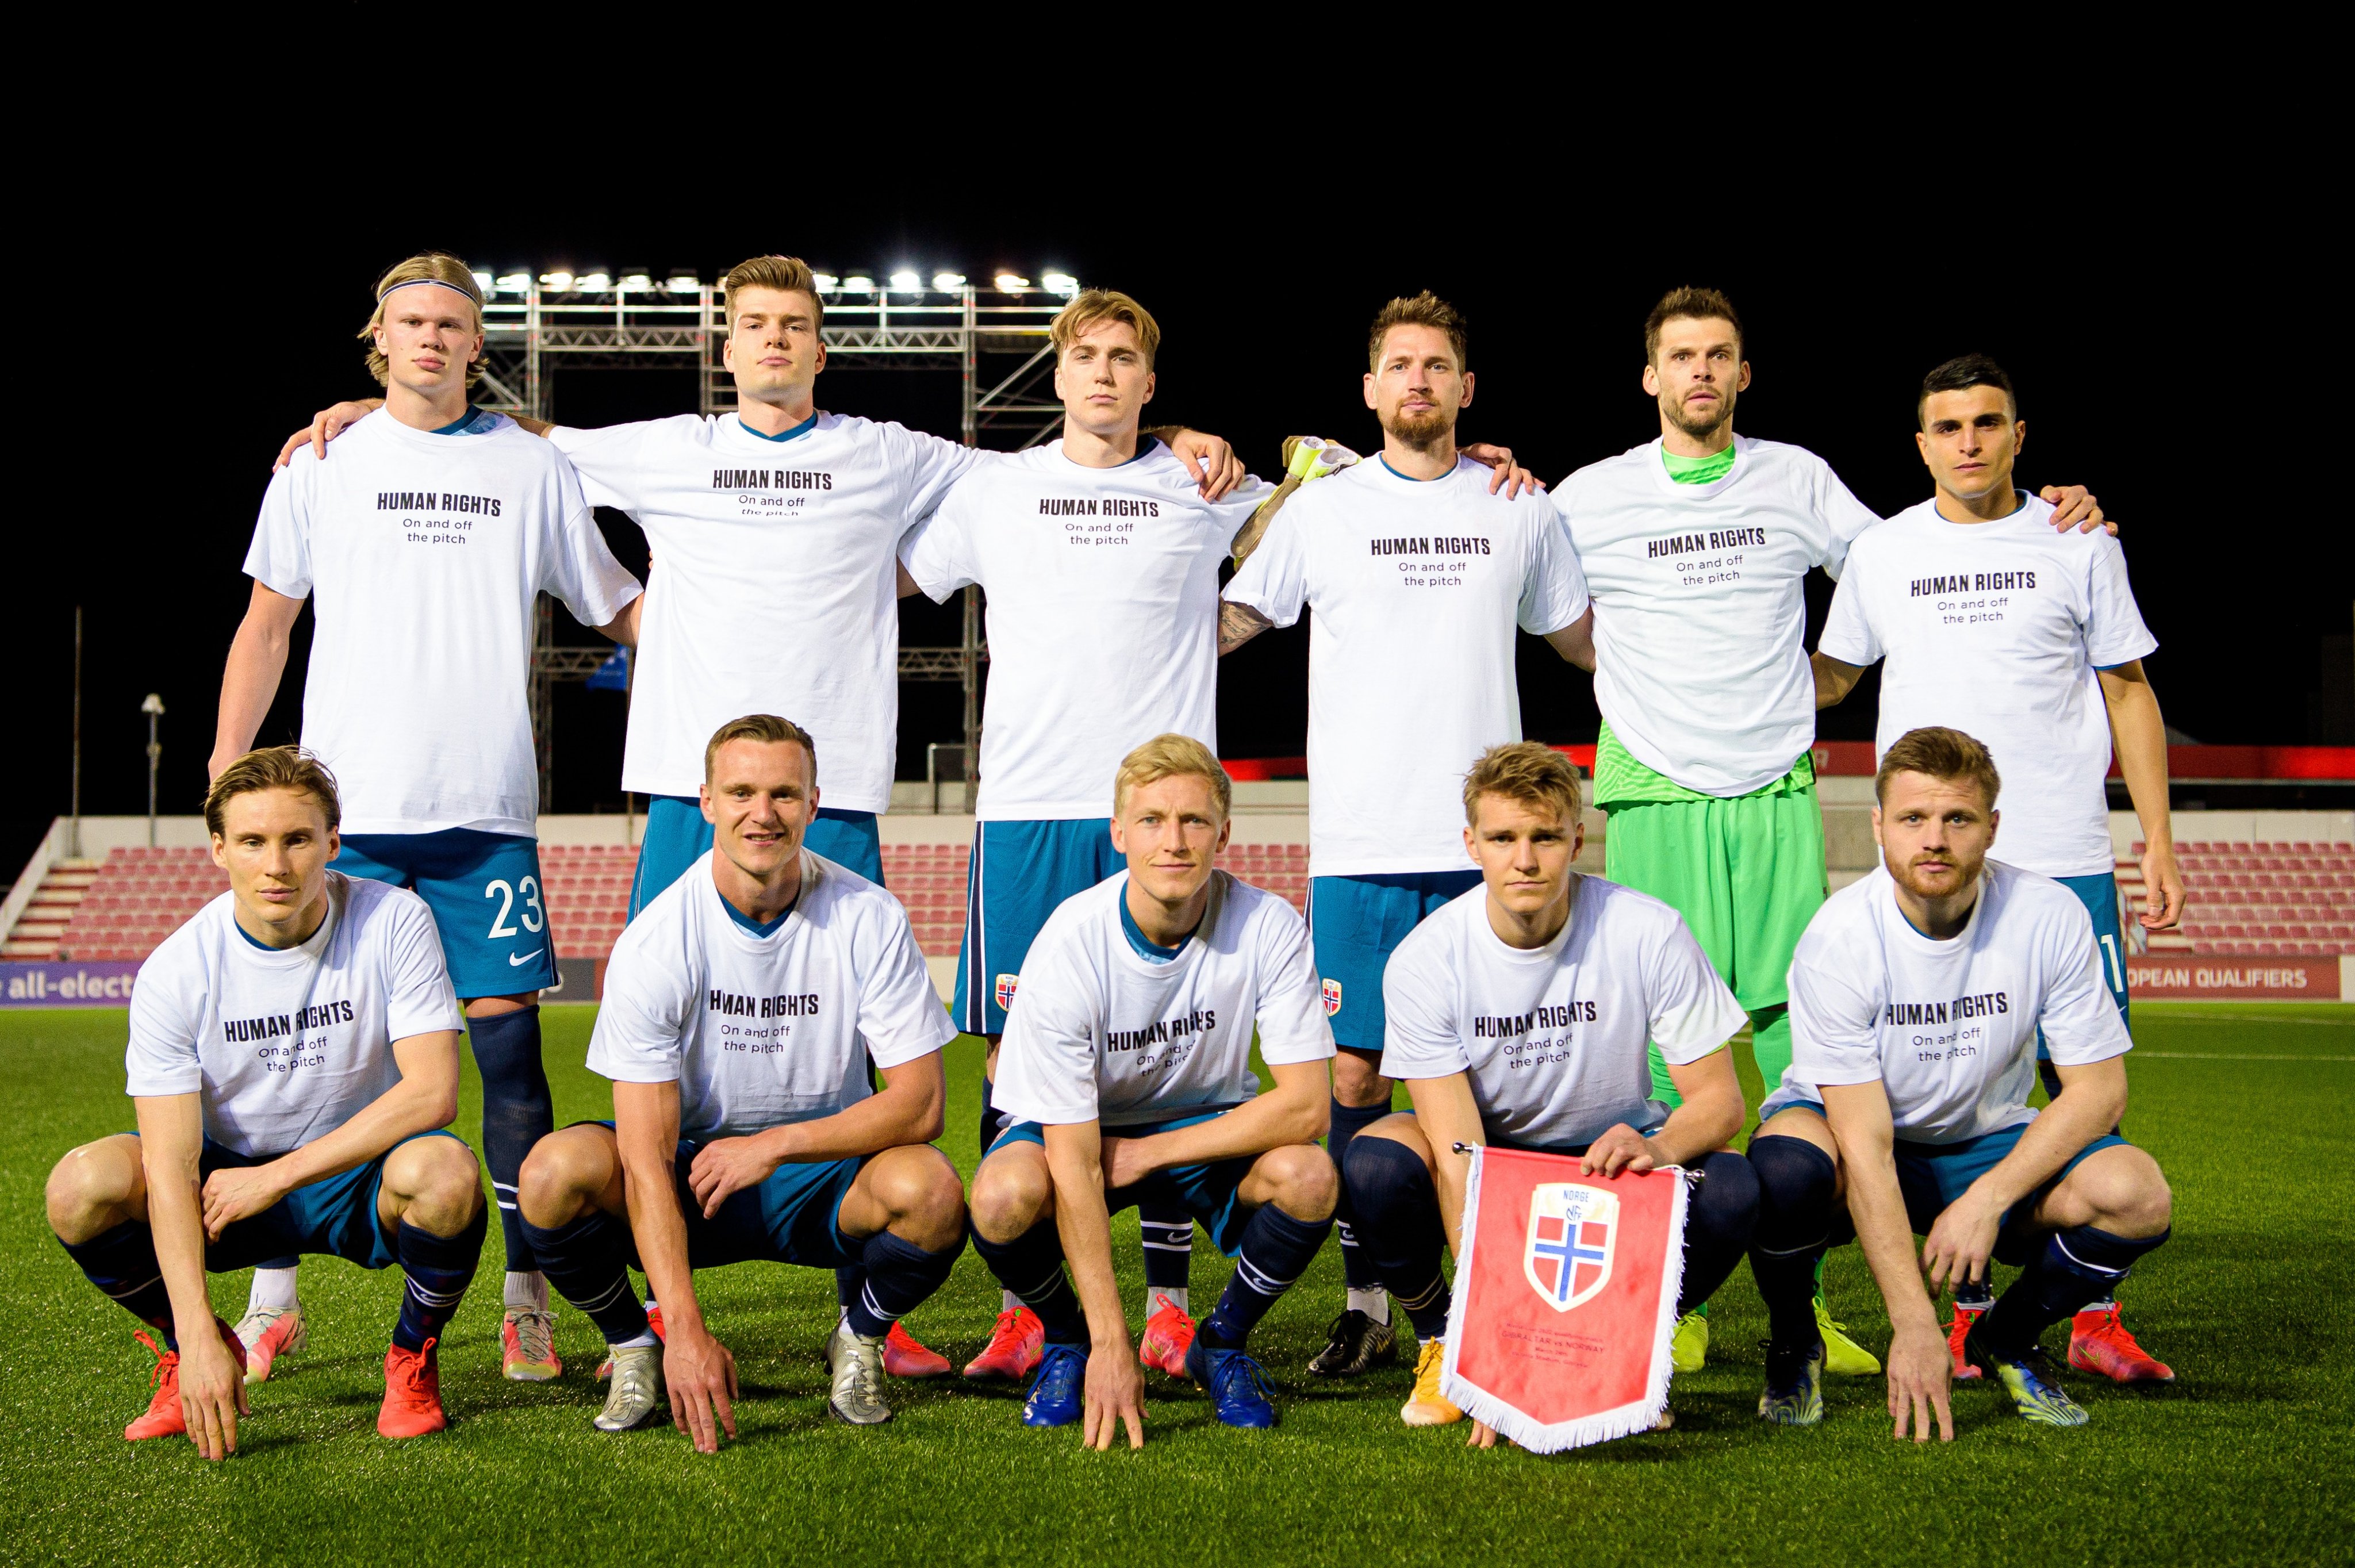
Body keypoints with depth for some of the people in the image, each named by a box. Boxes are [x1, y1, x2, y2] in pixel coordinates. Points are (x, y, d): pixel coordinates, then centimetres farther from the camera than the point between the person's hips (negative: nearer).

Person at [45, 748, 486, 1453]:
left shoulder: (393, 922, -16)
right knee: (83, 1185, -25)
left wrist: (278, 1176, -26)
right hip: (229, 1175, 2)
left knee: (444, 1172, -35)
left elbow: (432, 1091, -23)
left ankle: (414, 1355, -3)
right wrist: (196, 1334, -30)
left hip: (362, 1173, -1)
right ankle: (194, 1352, 5)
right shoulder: (176, 971, -15)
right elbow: (170, 1162, -20)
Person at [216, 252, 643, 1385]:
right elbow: (267, 620, 16)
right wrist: (228, 759, 8)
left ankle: (527, 1303, 5)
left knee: (507, 1040, -3)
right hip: (345, 808, 0)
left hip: (486, 810, 0)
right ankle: (272, 1301, 10)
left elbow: (622, 609, 16)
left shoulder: (531, 467, 10)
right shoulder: (320, 462, 11)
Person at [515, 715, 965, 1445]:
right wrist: (687, 1329, -30)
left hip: (823, 1172, 0)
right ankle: (634, 1348, 1)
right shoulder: (655, 941, -16)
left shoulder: (868, 919, -12)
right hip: (688, 1174, 0)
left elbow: (921, 1104, -13)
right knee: (556, 1172, -29)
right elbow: (646, 1157, -21)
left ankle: (860, 1342, 2)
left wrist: (775, 1145, -24)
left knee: (930, 1188, -32)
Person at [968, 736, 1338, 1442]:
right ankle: (1067, 1340, 2)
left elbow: (1305, 1106, -22)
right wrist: (1111, 1347, -31)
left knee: (1309, 1177, -30)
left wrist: (1147, 1153, -23)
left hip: (1210, 1125, 1)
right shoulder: (1070, 946, -27)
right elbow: (1074, 1163, -28)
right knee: (1004, 1195, -34)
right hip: (1082, 1127, -1)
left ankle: (1223, 1341, 1)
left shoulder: (1269, 927, -22)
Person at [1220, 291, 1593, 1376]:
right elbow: (1219, 626, 16)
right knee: (1353, 1073, 0)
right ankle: (1365, 1306, 9)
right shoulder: (1321, 510, 8)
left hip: (1483, 841, 0)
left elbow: (1584, 640, 23)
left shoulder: (1523, 511, 11)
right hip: (1357, 840, 0)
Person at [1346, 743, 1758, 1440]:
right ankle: (1443, 1343, 0)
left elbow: (1720, 1097, -15)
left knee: (1731, 1191, -30)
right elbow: (1457, 1156, -26)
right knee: (1375, 1165, -32)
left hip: (1612, 1151, 1)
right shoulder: (1425, 959, -20)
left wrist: (1659, 1147, -40)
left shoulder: (1647, 932, -19)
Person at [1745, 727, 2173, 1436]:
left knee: (2136, 1196, -26)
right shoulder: (1838, 938, -24)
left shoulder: (2050, 916, -17)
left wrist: (1987, 1199, -25)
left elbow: (2099, 1090, -12)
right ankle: (1794, 1343, -4)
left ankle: (2005, 1339, 5)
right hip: (1854, 1138, -2)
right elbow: (1865, 1144, -27)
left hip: (1988, 1144, 3)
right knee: (1785, 1166, -38)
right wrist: (1913, 1323, -32)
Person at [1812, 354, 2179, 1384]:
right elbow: (1824, 677, 19)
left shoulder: (2079, 545, 7)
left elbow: (2129, 692, 10)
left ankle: (2096, 1319, 6)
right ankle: (1962, 1312, 13)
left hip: (2065, 861, -1)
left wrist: (2158, 841, 5)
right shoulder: (1882, 553, 10)